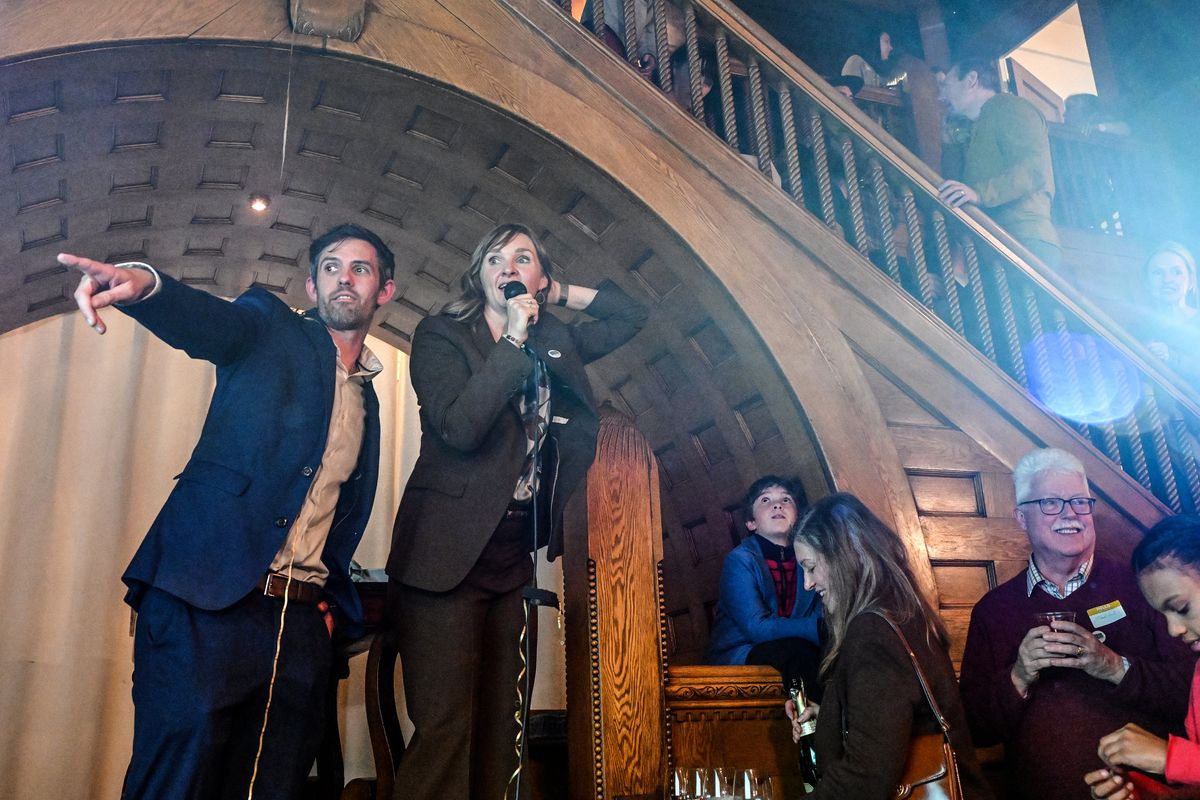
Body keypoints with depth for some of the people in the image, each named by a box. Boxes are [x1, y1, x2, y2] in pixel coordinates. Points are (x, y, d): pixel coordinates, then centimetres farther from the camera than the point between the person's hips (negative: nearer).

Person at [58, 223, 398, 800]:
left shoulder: (367, 398, 20)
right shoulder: (269, 329, 6)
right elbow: (206, 321, -16)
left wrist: (332, 599, 13)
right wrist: (143, 283, -38)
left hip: (302, 622, 5)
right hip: (207, 602, -5)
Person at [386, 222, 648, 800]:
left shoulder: (555, 343, 14)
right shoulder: (440, 336, 0)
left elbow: (632, 315, 25)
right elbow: (459, 427, -16)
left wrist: (561, 295, 16)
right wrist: (512, 341, -12)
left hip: (515, 560, 5)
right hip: (449, 557, -5)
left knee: (501, 735, 7)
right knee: (445, 730, -11)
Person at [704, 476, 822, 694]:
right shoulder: (740, 560, -9)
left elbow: (822, 614, 0)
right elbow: (757, 628, -20)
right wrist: (820, 627, -26)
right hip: (735, 656, -4)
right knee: (796, 650, -32)